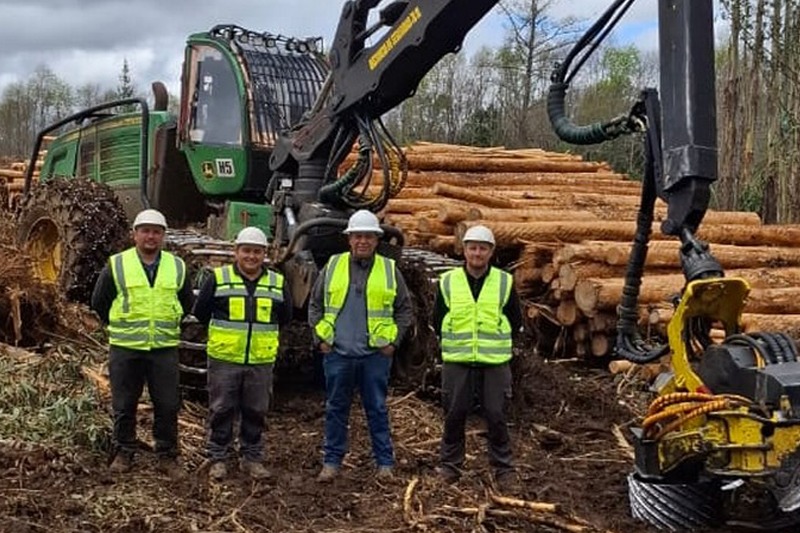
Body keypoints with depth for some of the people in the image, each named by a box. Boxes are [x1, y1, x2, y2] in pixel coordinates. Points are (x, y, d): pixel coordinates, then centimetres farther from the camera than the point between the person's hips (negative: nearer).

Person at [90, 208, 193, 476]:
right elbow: (99, 302, 8)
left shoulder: (177, 267, 6)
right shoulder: (116, 265, 0)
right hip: (125, 348, -1)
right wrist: (121, 326, 10)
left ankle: (167, 455, 16)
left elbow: (186, 303, 19)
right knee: (124, 405, 7)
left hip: (164, 348, 1)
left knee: (168, 406, 3)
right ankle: (124, 453, 22)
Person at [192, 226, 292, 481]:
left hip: (261, 361, 2)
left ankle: (252, 457, 21)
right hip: (224, 358, -2)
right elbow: (200, 312, 7)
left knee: (256, 412, 9)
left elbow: (285, 317, 18)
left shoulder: (278, 283, 5)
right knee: (221, 411, 6)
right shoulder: (218, 279, -2)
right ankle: (218, 458, 17)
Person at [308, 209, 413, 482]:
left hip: (375, 354, -1)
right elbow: (315, 305, 11)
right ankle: (332, 461, 18)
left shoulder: (390, 270, 4)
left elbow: (405, 309, 9)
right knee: (336, 408, 8)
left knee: (377, 409, 5)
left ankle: (385, 463, 13)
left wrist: (394, 341, 0)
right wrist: (320, 339, 2)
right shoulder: (332, 267, 5)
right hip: (337, 353, 1)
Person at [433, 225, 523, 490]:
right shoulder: (448, 282, 3)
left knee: (496, 416, 2)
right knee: (454, 415, 6)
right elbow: (437, 321, 12)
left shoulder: (504, 282, 2)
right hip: (456, 362, 1)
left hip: (495, 362, 0)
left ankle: (503, 467, 13)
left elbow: (515, 321, 11)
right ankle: (450, 464, 19)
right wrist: (455, 342, 10)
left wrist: (498, 344, 9)